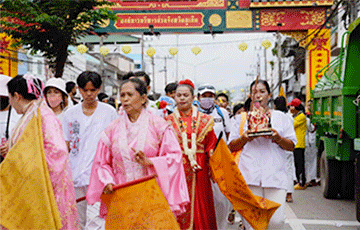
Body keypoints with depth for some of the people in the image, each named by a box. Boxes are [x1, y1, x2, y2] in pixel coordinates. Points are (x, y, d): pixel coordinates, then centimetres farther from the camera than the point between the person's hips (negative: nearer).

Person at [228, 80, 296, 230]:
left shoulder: (280, 117, 17)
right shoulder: (242, 118, 18)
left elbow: (291, 146, 13)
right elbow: (231, 147, 15)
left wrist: (278, 138, -6)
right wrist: (244, 138, -4)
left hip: (275, 175, 0)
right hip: (249, 175, 0)